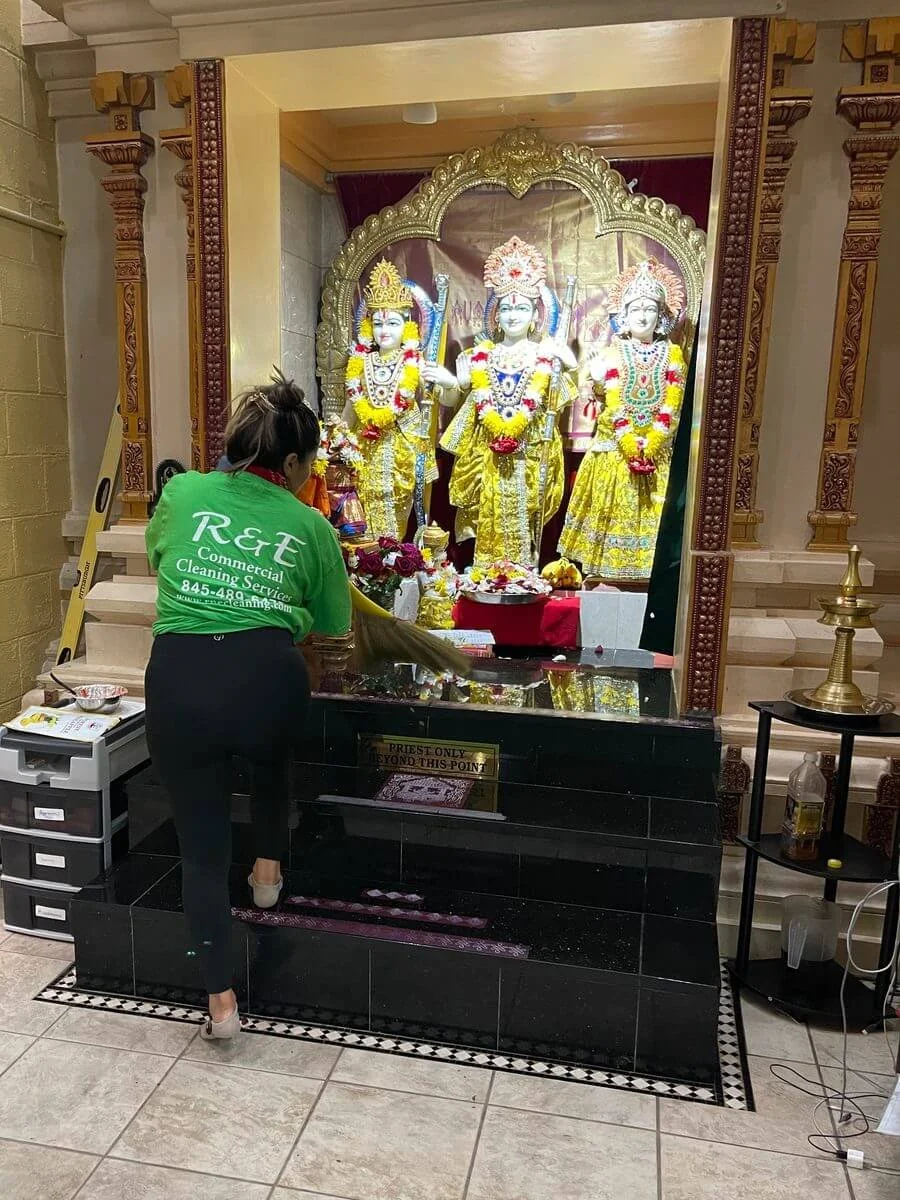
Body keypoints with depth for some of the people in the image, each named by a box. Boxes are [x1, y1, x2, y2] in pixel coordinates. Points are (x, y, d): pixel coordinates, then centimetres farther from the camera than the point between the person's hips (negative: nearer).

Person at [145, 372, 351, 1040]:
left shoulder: (182, 493, 14)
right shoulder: (310, 526, 11)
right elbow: (332, 628, 15)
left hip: (178, 681, 1)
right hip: (268, 677, 0)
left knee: (202, 848, 15)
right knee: (272, 756, 38)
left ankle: (222, 1002, 20)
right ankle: (270, 868, 46)